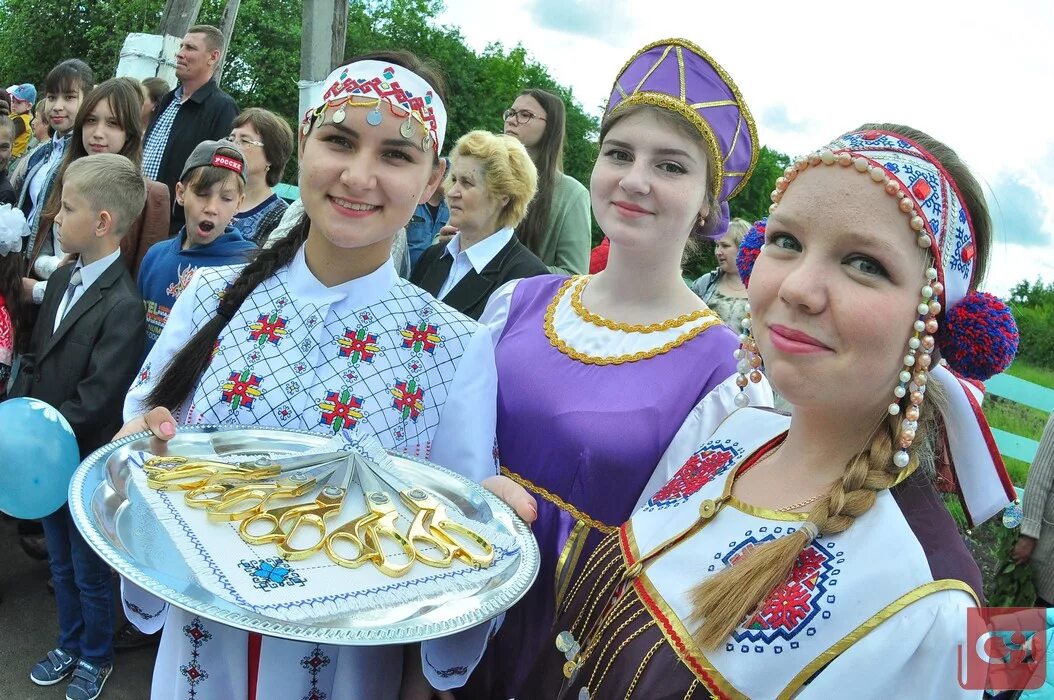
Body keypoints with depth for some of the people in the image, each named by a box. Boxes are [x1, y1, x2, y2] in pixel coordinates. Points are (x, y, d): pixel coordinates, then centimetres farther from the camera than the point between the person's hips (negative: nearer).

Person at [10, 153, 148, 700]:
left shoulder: (123, 305, -24)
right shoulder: (62, 278, 2)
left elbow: (94, 401, -23)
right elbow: (33, 357, 8)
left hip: (85, 461, -7)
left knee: (89, 571, 13)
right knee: (60, 564, 24)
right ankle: (69, 646, 44)